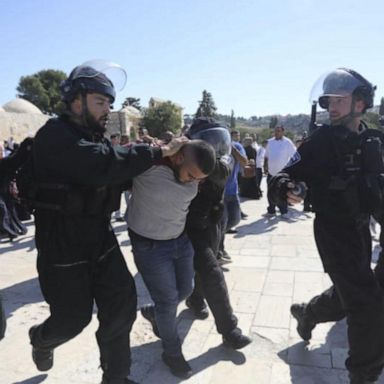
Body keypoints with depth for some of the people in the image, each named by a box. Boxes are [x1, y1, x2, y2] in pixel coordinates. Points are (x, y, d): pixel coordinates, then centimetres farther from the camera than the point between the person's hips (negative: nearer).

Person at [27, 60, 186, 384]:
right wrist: (158, 152, -28)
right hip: (63, 247, -7)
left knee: (121, 306, 6)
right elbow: (104, 165, -34)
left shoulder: (94, 137, 11)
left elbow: (117, 173, 7)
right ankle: (41, 338, 46)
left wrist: (143, 153, -8)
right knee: (74, 317, 8)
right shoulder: (54, 136, -18)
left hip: (101, 239, 7)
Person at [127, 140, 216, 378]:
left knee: (186, 289, 18)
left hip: (181, 239, 6)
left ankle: (154, 313, 50)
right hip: (150, 245, -6)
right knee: (168, 300, 4)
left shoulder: (192, 171, -10)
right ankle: (172, 352, 31)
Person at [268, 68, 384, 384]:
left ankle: (306, 313, 48)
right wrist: (286, 188, -36)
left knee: (350, 293, 21)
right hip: (333, 230, -6)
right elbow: (285, 175, -16)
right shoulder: (321, 141, -13)